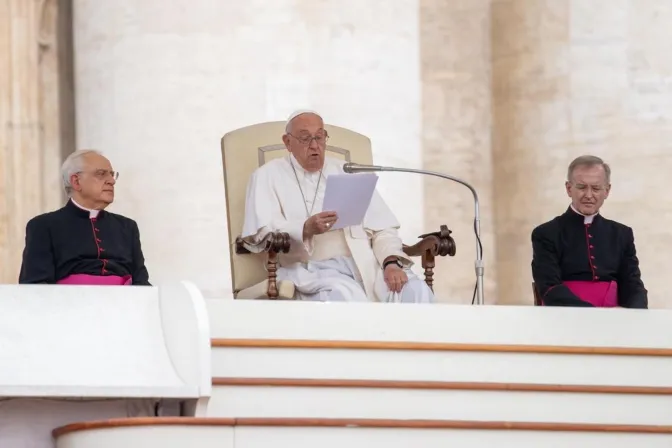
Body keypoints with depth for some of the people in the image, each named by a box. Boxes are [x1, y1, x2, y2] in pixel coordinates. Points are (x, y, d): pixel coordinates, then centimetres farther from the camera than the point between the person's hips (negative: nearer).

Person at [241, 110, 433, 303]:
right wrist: (305, 230, -23)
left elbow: (381, 227, 15)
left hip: (365, 263, 4)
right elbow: (262, 233, -5)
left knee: (416, 291, -25)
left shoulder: (348, 173, 21)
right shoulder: (269, 176, 11)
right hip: (310, 269, -4)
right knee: (346, 297, -38)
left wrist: (391, 262, -7)